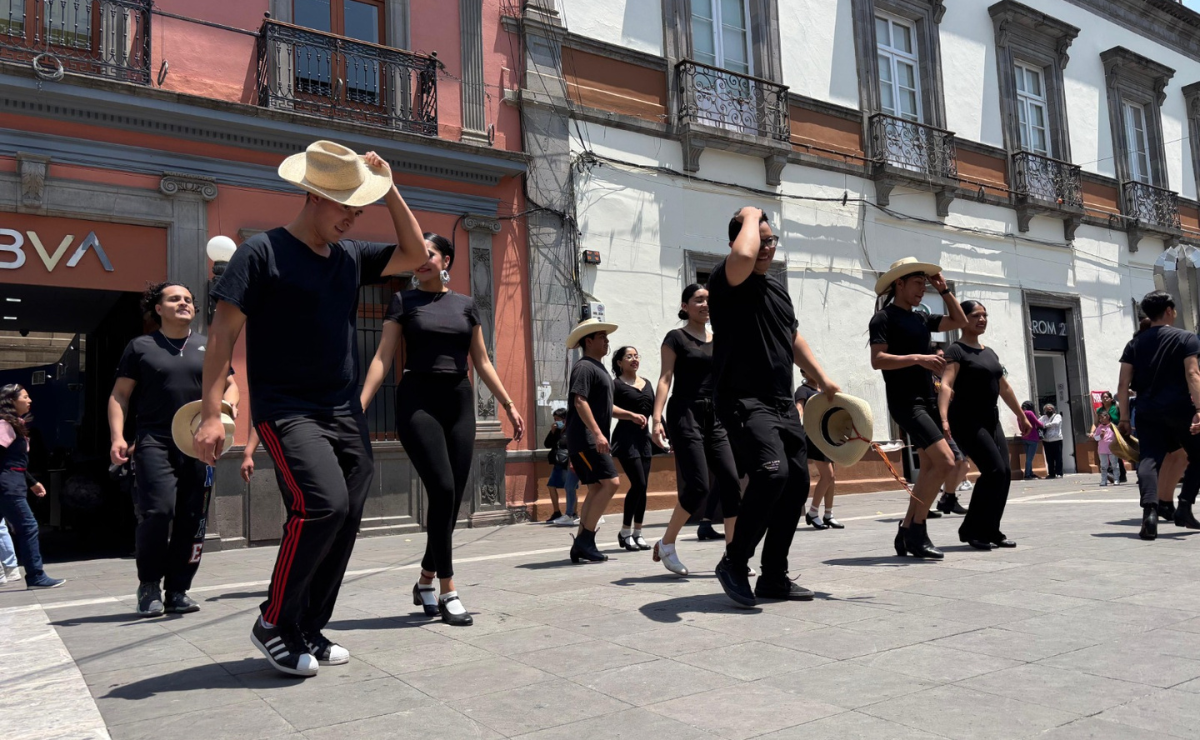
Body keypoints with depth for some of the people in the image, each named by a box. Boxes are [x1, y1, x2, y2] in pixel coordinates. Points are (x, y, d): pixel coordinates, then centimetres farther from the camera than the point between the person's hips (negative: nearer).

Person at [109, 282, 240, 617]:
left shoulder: (208, 347, 14)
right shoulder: (140, 347, 8)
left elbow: (231, 385, 18)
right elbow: (119, 395, 8)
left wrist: (228, 406, -5)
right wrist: (117, 436, -5)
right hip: (154, 442, -3)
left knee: (193, 521, 2)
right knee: (158, 512, -17)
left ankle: (177, 590, 15)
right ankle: (149, 587, 4)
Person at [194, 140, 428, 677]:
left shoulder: (349, 255, 13)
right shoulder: (263, 251, -5)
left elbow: (414, 256, 19)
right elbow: (223, 332, -8)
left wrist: (390, 191, 8)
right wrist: (212, 414, -16)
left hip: (345, 412, 7)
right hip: (286, 409, -7)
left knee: (345, 517, 3)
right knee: (322, 503, -22)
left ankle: (309, 630, 19)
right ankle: (274, 625, -2)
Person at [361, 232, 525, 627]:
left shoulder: (466, 305, 12)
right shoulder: (403, 301, 5)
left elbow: (482, 362, 15)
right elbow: (383, 358, -1)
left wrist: (509, 405, 11)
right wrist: (359, 406, -11)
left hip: (459, 402, 4)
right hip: (417, 401, -3)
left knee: (453, 498, 2)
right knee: (442, 490, -15)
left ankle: (425, 581, 22)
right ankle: (448, 592, -5)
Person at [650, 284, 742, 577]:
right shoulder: (676, 338, 0)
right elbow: (665, 379, -8)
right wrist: (657, 418, -19)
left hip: (715, 418, 6)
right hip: (686, 415, -6)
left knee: (731, 482, -4)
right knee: (698, 486, -13)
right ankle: (666, 544, 6)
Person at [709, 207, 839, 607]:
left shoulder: (778, 287, 19)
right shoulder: (728, 281, -7)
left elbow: (794, 339, 28)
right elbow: (743, 255, -31)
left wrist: (823, 380, 20)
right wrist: (750, 216, -12)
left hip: (782, 403, 9)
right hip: (743, 400, -9)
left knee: (796, 484, 5)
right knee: (772, 471, -27)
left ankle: (774, 576, 17)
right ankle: (734, 563, -9)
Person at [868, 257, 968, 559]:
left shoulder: (921, 319, 18)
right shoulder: (884, 318, -6)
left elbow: (960, 321, 24)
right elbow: (877, 360, -16)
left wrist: (944, 290, 16)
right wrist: (918, 358, -24)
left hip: (927, 401, 9)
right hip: (905, 402, -9)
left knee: (929, 469, 6)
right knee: (945, 462, -18)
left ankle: (906, 533, 11)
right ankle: (916, 529, -8)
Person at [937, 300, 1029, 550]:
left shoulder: (990, 353, 17)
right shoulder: (956, 351, -8)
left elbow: (1004, 387, 24)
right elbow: (946, 386, -22)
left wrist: (1021, 415, 26)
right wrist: (944, 419, -36)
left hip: (991, 420, 8)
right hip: (967, 421, -8)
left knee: (1004, 473, 0)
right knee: (994, 470, -17)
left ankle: (990, 530, 11)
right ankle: (971, 529, -6)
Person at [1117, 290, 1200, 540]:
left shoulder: (1135, 343, 11)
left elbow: (1123, 384, 5)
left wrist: (1123, 419, 8)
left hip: (1148, 412, 2)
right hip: (1180, 409, -2)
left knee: (1149, 459, -6)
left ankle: (1150, 510, -28)